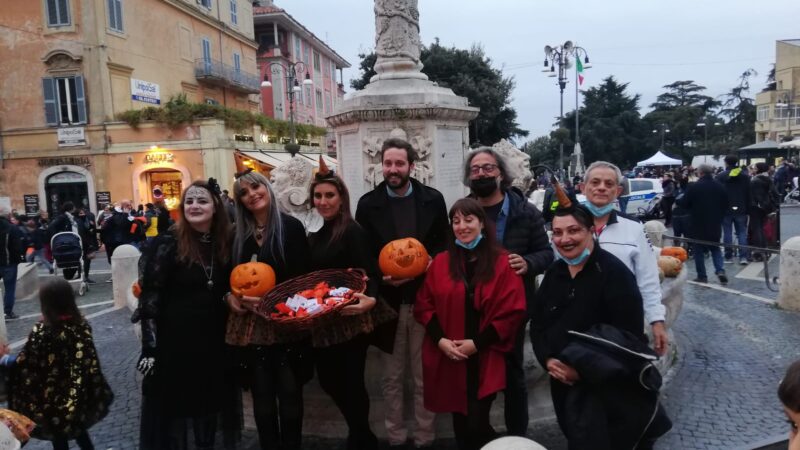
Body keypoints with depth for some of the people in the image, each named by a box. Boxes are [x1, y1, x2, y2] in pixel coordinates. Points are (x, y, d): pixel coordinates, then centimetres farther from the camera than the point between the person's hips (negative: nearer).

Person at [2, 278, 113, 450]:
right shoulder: (82, 324, -9)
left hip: (54, 397, -4)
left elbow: (23, 363, -13)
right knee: (76, 425, 27)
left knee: (58, 436, 16)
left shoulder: (42, 331, -23)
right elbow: (89, 360, -3)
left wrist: (5, 359, 5)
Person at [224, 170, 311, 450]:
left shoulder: (290, 226, -5)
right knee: (262, 394, 12)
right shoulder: (239, 235, 9)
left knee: (289, 392, 7)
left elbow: (302, 277, -9)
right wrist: (229, 296, -5)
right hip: (251, 324, 4)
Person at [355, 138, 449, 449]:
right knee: (392, 378, 14)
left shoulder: (433, 199, 1)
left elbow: (443, 245, 3)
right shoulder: (368, 204, 1)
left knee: (424, 377, 11)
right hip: (388, 301, 0)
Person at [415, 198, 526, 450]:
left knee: (477, 424, -5)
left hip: (485, 359, -3)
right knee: (460, 422, 12)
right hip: (448, 359, 3)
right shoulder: (440, 263, 5)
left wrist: (477, 343, -12)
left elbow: (512, 312, -8)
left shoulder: (502, 263, -4)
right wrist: (440, 339, -9)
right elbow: (424, 305, 6)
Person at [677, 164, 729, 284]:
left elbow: (684, 204, -8)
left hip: (698, 224, -4)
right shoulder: (719, 187, 2)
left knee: (698, 250, 6)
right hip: (715, 225, 4)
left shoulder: (694, 187, -14)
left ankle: (702, 276, 7)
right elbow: (725, 205, 10)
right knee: (715, 248, 18)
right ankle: (720, 270, 1)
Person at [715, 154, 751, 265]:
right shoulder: (745, 176, 4)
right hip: (741, 210, 2)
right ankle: (743, 257, 1)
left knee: (727, 233, 3)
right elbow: (749, 194, 4)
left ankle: (729, 257, 5)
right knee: (742, 233, 7)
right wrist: (748, 209, 8)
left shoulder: (720, 177, -6)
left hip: (726, 210, -2)